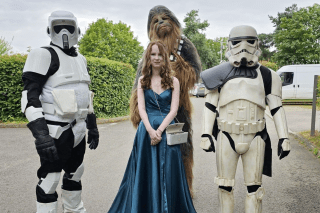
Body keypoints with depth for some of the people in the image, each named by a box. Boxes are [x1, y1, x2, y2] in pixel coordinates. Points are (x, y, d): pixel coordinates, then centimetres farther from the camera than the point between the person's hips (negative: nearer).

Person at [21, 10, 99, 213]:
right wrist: (41, 135, -27)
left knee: (75, 173, 19)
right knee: (50, 178, -2)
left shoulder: (80, 60, 13)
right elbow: (30, 97, -18)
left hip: (77, 129, 8)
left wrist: (93, 126, 17)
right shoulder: (45, 56, -10)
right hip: (55, 130, -8)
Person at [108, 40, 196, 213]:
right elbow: (141, 108, 0)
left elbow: (173, 110, -2)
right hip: (146, 130, 1)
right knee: (145, 174, 5)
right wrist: (150, 130, -15)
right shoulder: (143, 81, 7)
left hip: (167, 130, 0)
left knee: (167, 173, 2)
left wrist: (160, 130, -14)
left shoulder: (173, 81, 5)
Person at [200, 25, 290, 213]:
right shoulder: (221, 75, 4)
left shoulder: (267, 76, 4)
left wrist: (283, 138, 0)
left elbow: (277, 108, 5)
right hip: (226, 137, 0)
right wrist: (206, 135, -2)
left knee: (254, 187, 7)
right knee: (225, 186, 10)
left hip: (255, 139, 0)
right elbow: (210, 106, 5)